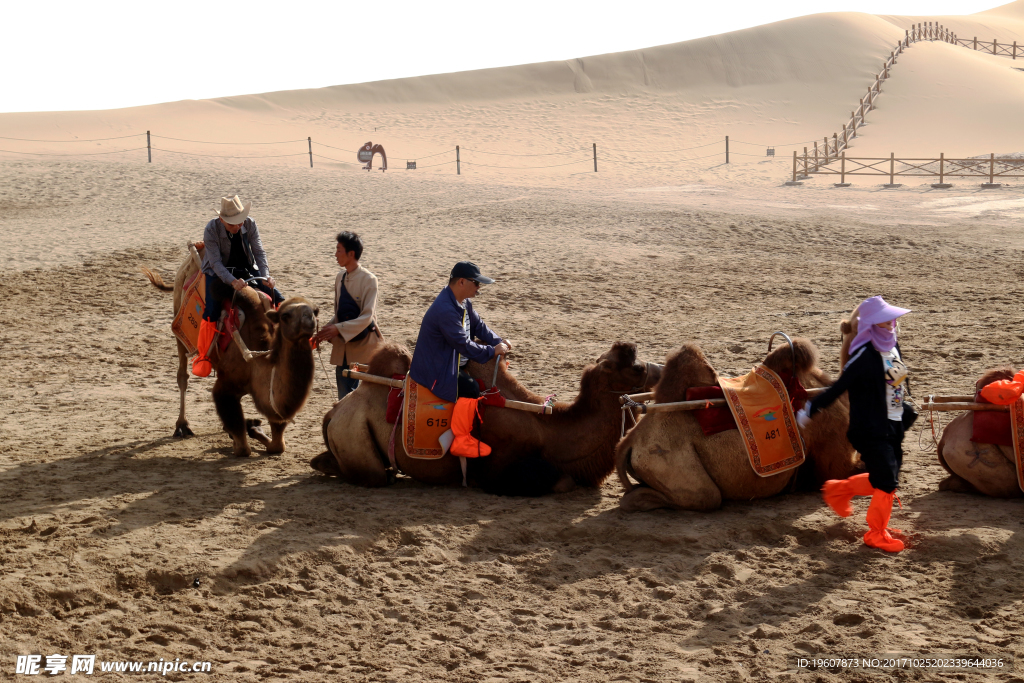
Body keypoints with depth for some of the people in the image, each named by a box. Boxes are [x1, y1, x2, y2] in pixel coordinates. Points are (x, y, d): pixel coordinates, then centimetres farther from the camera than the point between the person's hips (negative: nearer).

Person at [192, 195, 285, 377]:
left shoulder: (250, 224, -12)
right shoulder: (211, 230, -21)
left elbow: (259, 252, -9)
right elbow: (215, 262, -25)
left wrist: (266, 276, -26)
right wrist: (232, 281, -40)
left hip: (247, 271, 4)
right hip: (218, 273, -4)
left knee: (277, 298, -6)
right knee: (211, 311, -24)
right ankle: (203, 357, -8)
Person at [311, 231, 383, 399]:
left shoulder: (368, 280, -12)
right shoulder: (340, 278, 9)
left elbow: (367, 317, -18)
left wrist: (338, 328, -25)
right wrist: (325, 331, 0)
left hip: (364, 343, -6)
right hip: (343, 344, 6)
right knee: (345, 397, 5)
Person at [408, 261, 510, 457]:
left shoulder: (464, 303, 6)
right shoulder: (445, 310, -28)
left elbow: (478, 326, 15)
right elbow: (464, 345, -27)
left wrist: (498, 341, -2)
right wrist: (492, 351, -17)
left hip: (453, 361, 11)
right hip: (435, 371, -11)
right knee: (470, 388, -30)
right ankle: (461, 441, -23)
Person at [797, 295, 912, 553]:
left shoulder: (892, 347, 5)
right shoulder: (864, 356, -19)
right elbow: (839, 387, -18)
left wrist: (905, 411, 28)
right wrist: (810, 410, -18)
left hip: (893, 427, 8)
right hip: (870, 429, -8)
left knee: (885, 478, 13)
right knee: (887, 481, -6)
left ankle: (839, 489, 35)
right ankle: (877, 534, 12)